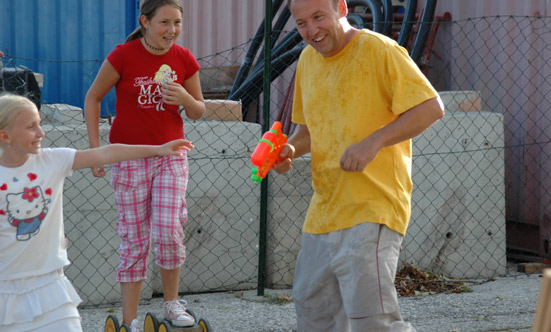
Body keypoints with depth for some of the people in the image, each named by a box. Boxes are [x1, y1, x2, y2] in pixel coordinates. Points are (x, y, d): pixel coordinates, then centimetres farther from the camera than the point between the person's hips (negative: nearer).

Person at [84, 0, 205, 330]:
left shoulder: (185, 59, -2)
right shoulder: (124, 55, -11)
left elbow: (199, 111, 7)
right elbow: (93, 98, -1)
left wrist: (186, 98, -16)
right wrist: (95, 149, -6)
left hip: (171, 154, 2)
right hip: (130, 157, -2)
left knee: (168, 229, -12)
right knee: (135, 239, 0)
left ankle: (172, 303, 11)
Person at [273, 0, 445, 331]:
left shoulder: (379, 50, -11)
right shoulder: (308, 60, 12)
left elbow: (431, 107, -15)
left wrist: (374, 142, -23)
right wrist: (291, 149, 3)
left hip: (371, 208, -8)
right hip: (324, 211, 8)